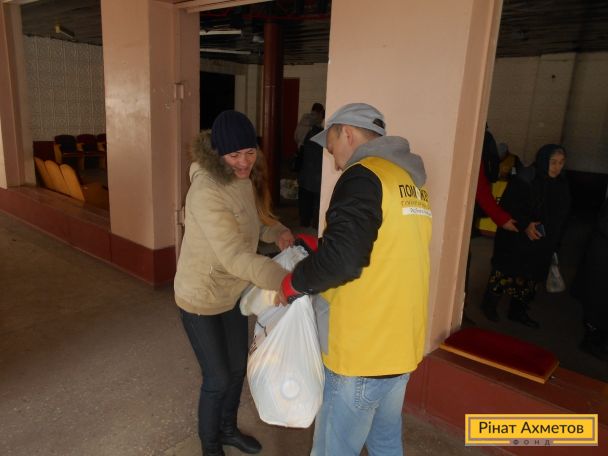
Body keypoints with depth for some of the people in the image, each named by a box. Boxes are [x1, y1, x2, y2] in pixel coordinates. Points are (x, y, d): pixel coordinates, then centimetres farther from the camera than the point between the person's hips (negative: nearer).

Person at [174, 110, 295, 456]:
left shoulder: (245, 178, -5)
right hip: (202, 297, -7)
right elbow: (235, 257, -39)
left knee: (238, 366, 20)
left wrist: (278, 232, -11)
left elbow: (255, 218, 11)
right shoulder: (206, 192, -31)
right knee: (218, 378, 6)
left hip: (233, 290, 8)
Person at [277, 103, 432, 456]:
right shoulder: (410, 180, 11)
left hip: (362, 351, -8)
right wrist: (317, 245, 14)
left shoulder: (364, 176, -16)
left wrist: (293, 284, -10)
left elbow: (342, 260, -27)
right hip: (402, 344, 9)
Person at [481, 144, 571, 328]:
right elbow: (507, 206, -17)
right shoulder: (524, 180, -16)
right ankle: (489, 305, 22)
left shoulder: (561, 185, 3)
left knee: (531, 277, 12)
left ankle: (518, 311, 28)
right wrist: (525, 225, -28)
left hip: (541, 245, 6)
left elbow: (561, 217, 12)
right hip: (515, 240, -6)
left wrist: (553, 243, 10)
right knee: (506, 271, 3)